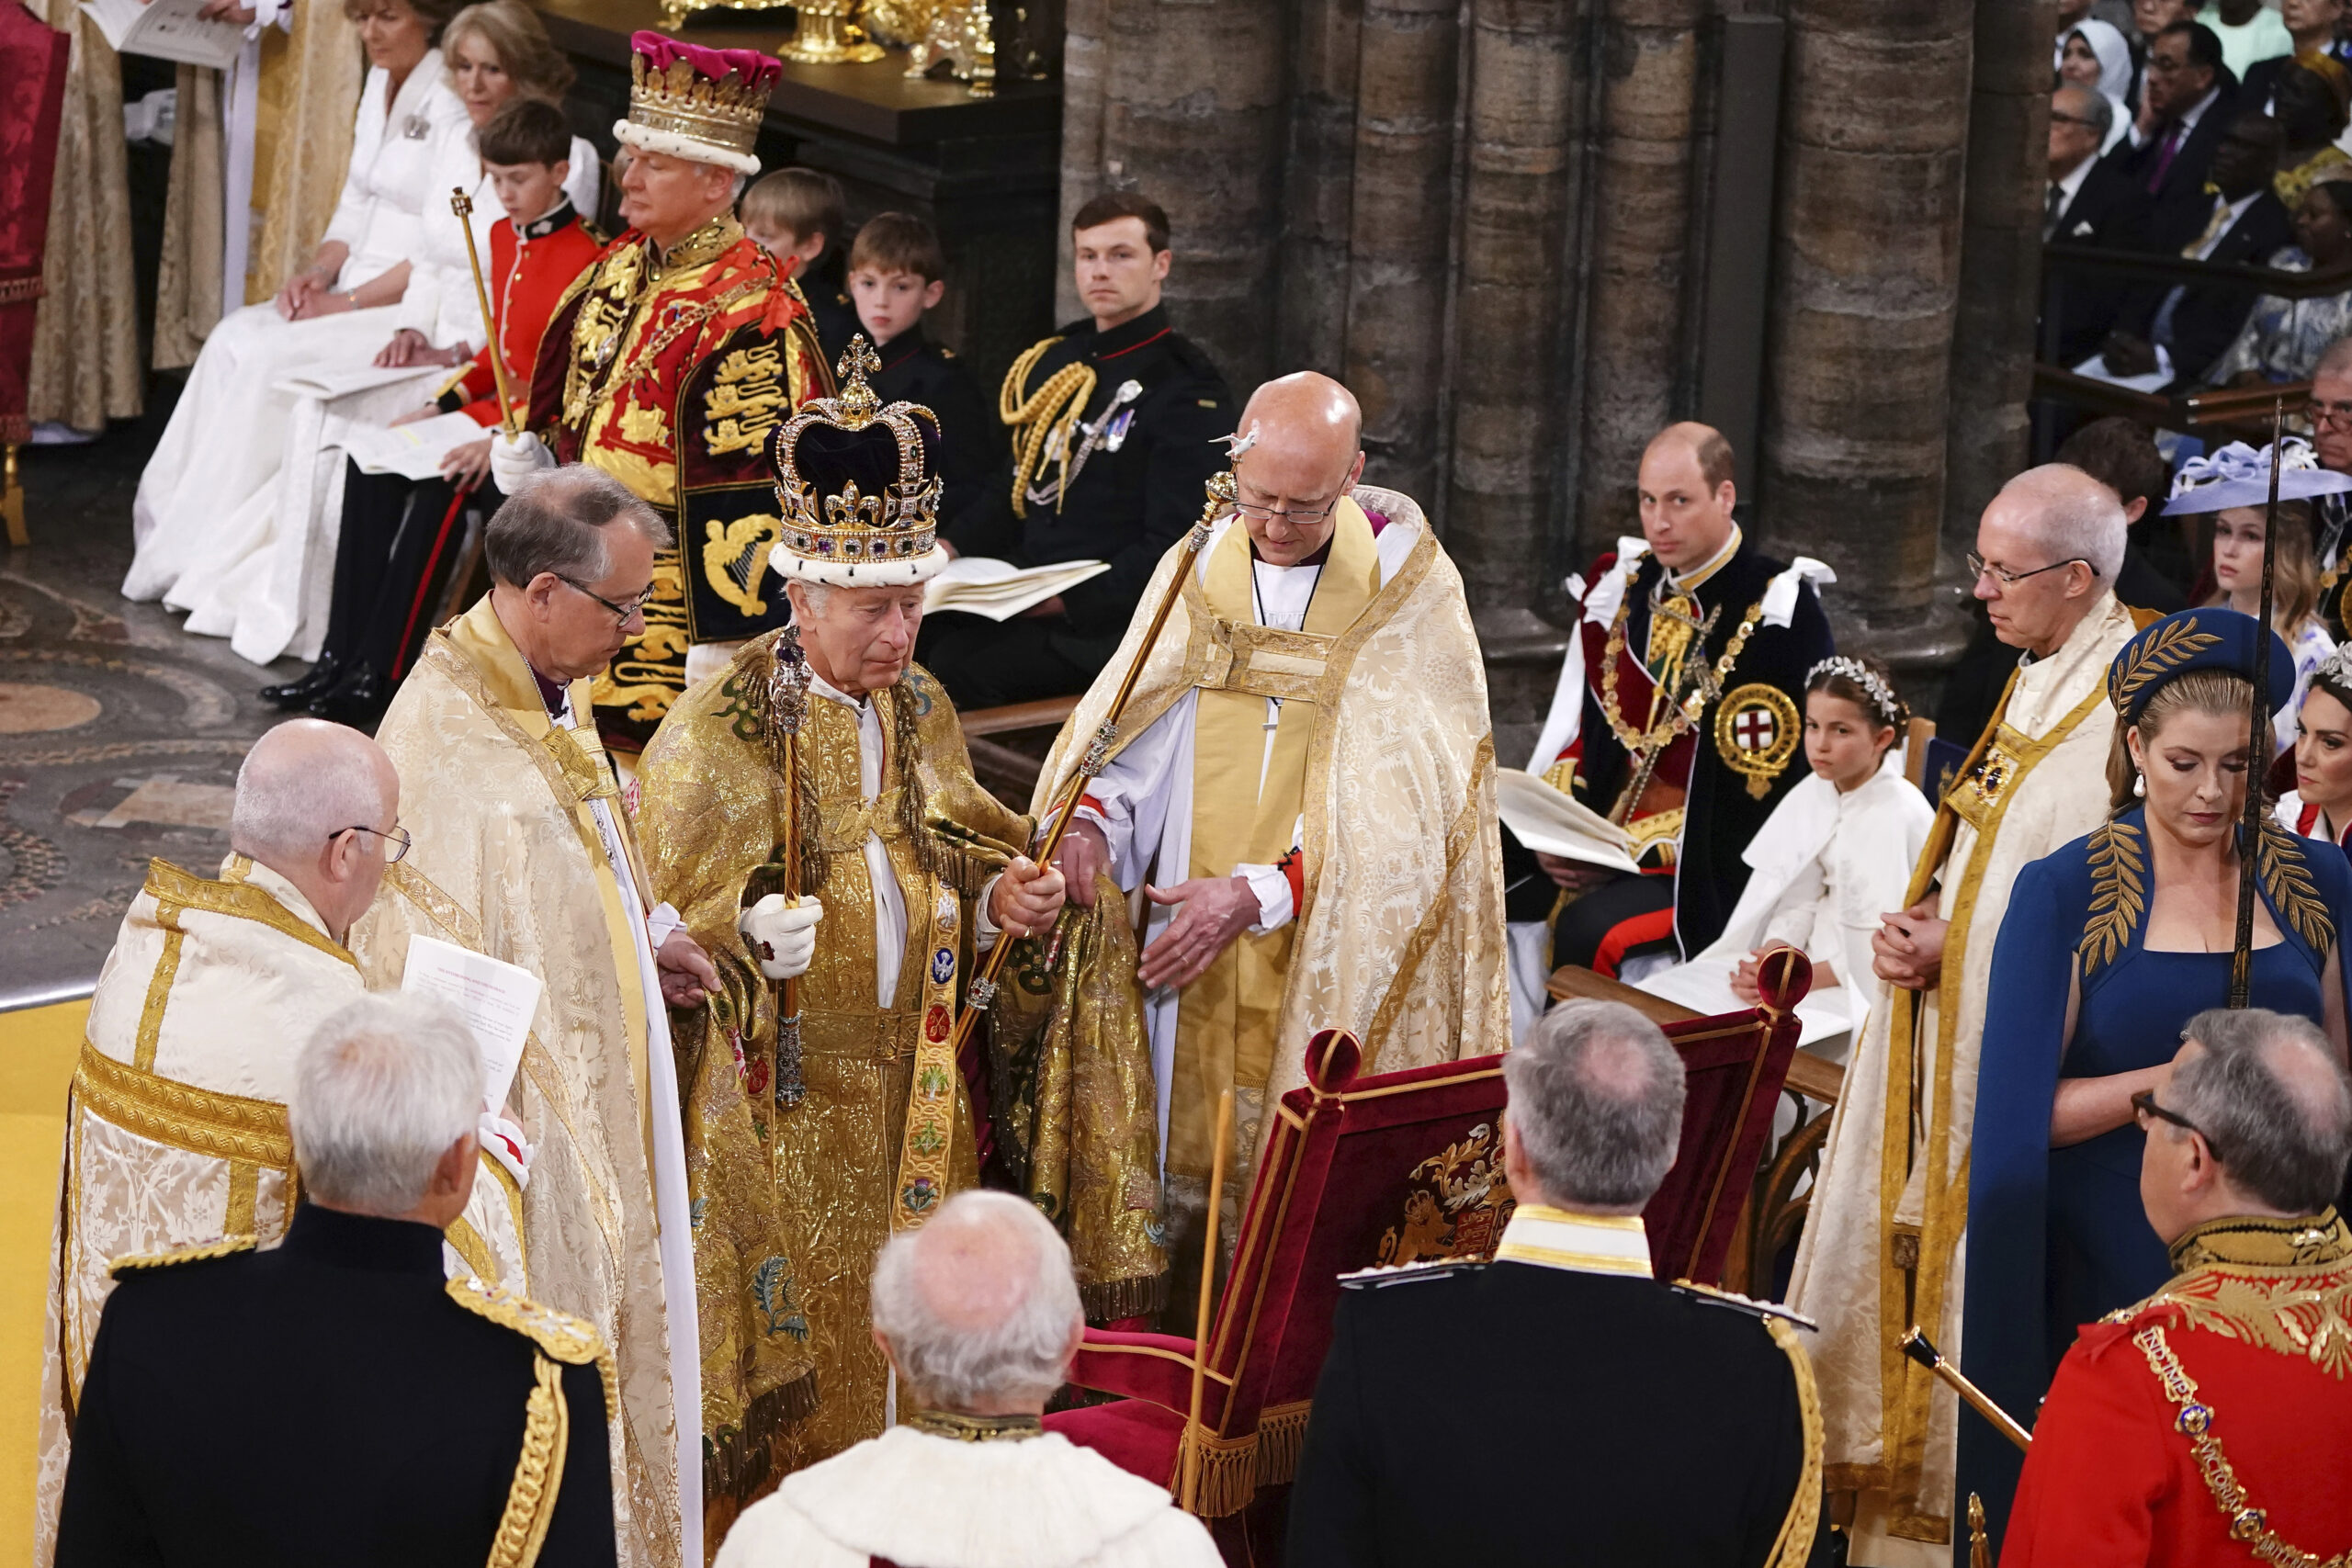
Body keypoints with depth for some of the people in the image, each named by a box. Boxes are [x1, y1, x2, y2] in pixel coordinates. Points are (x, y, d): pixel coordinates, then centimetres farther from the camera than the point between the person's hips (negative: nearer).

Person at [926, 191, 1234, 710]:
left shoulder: (1185, 389, -6)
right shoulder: (1055, 361, 18)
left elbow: (1171, 547, -13)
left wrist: (1070, 601, -22)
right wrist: (951, 546, 5)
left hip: (1107, 622, -7)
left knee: (956, 664, -30)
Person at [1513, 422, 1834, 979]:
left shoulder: (1780, 614, -10)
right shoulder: (1621, 589, 10)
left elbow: (1752, 788, -12)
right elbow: (1574, 728, 14)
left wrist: (1634, 851, -17)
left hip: (1712, 870, -6)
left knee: (1588, 931, -31)